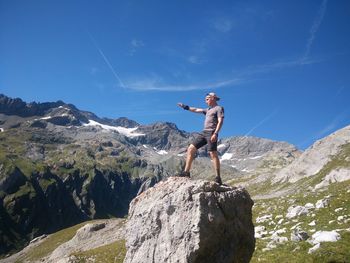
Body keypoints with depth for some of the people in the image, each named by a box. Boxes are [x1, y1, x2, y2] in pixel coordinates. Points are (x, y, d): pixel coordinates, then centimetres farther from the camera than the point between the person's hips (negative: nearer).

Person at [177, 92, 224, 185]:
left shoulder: (219, 108, 2)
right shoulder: (208, 110, 26)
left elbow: (220, 121, -10)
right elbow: (196, 110, 34)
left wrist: (215, 133, -21)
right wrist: (186, 107, 31)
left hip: (211, 133, -8)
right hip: (204, 132, 8)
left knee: (213, 154, -15)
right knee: (191, 149, 1)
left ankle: (218, 178, -15)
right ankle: (186, 172, 1)